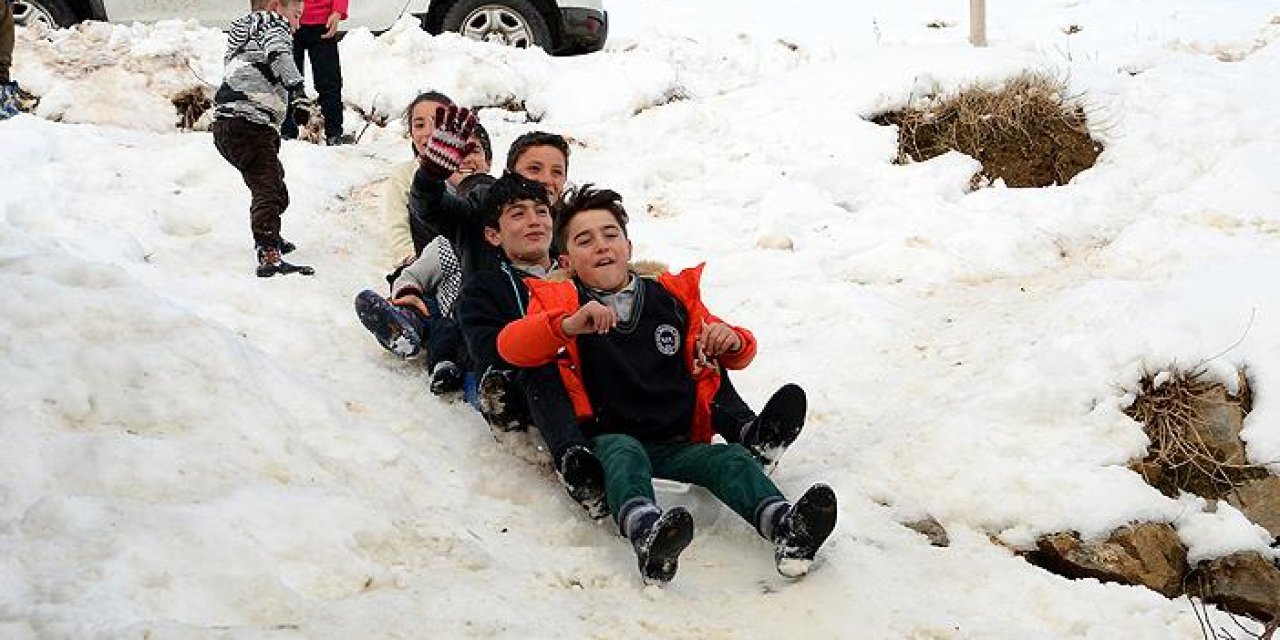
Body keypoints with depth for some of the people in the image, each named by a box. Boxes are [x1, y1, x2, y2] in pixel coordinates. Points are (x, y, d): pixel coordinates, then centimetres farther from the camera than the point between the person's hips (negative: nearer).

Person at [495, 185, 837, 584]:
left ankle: (782, 525, -53)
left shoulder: (673, 297, 20)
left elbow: (738, 357, 26)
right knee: (625, 453, -36)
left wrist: (733, 341, -2)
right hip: (607, 441, -3)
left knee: (732, 458, -25)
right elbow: (511, 346, -7)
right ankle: (645, 532, -67)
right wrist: (569, 326, -27)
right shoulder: (560, 302, 13)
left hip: (678, 444, 3)